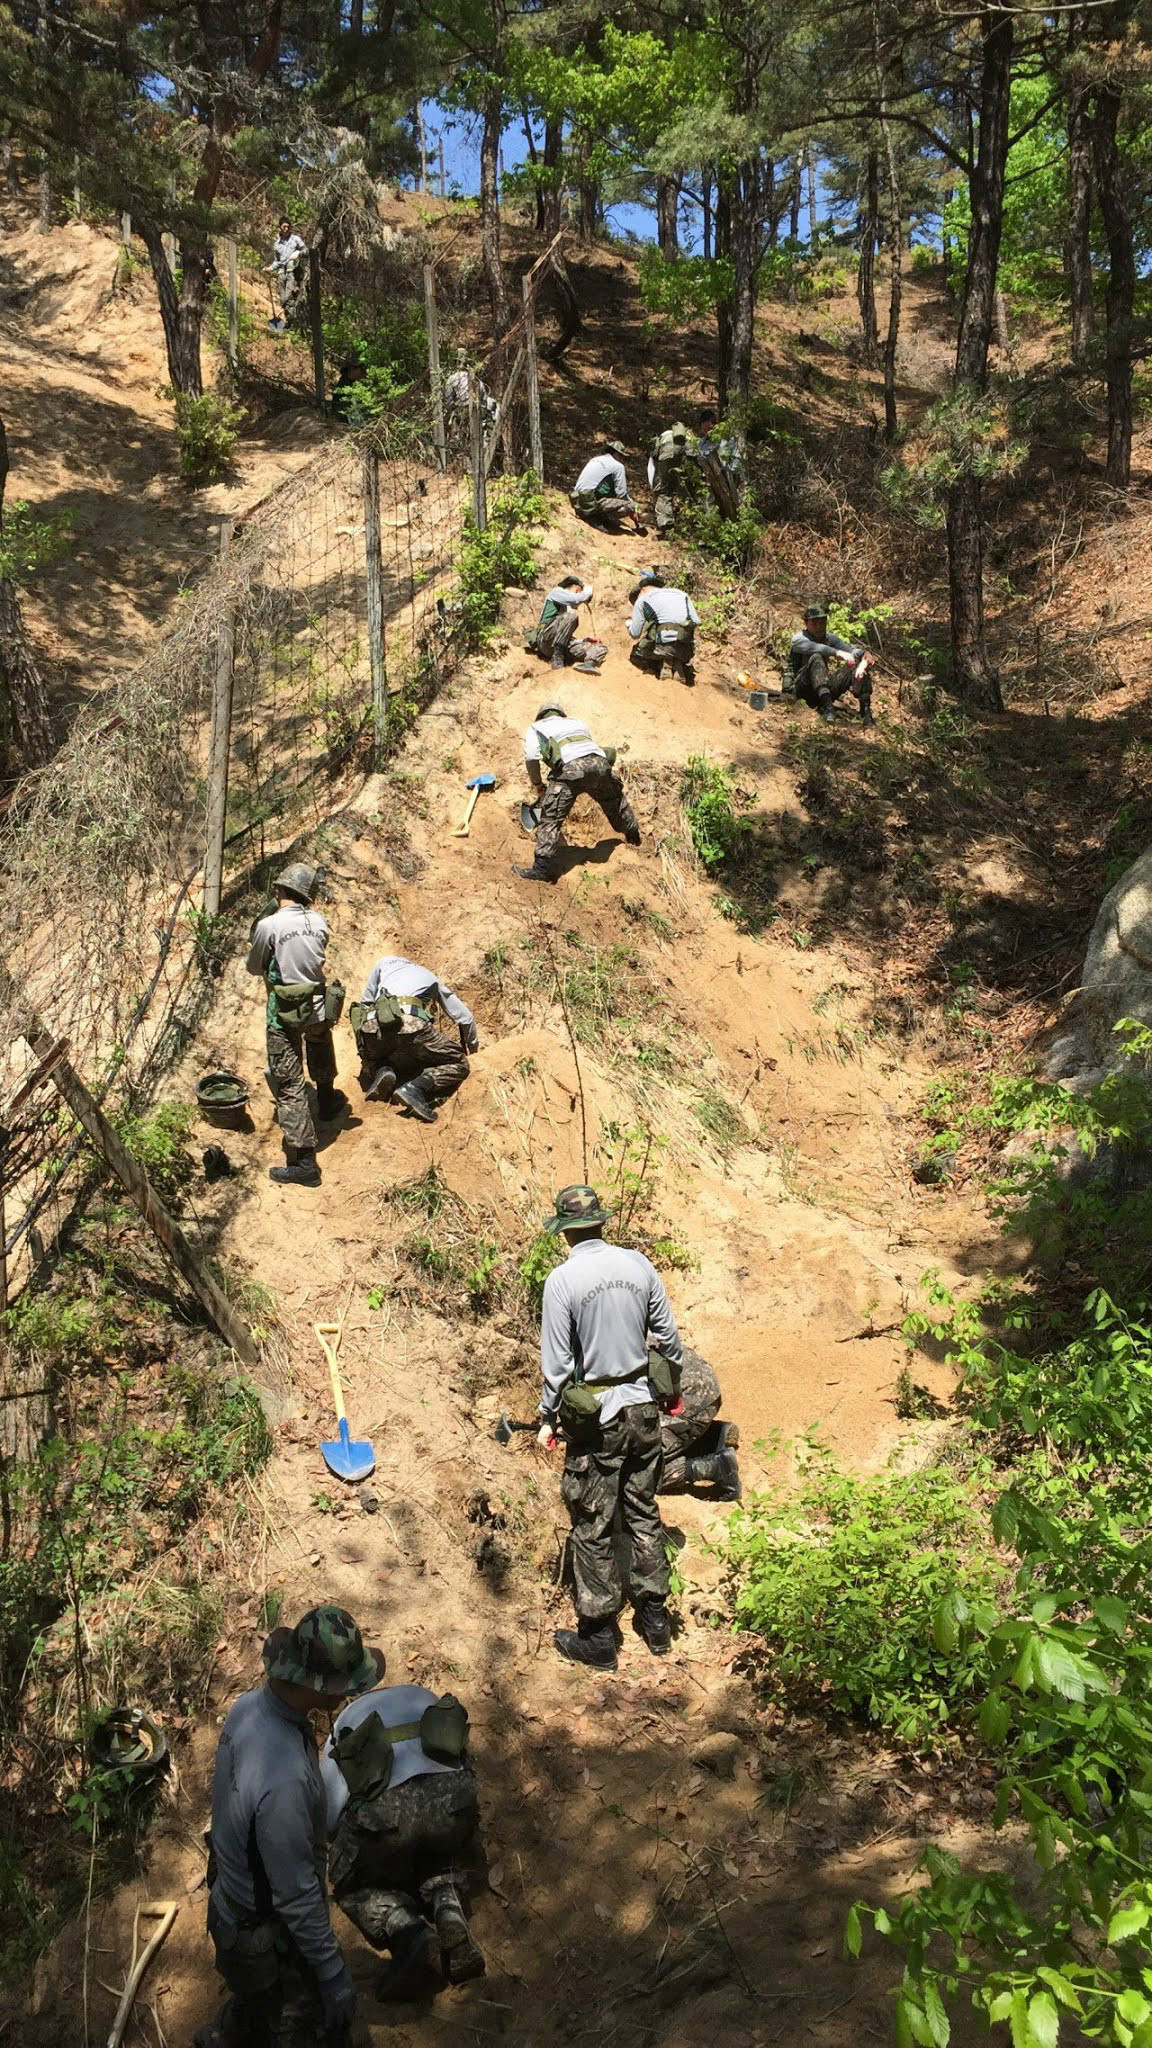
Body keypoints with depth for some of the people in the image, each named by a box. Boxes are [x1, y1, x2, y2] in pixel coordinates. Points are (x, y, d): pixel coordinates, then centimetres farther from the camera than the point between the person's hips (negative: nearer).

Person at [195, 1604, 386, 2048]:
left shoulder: (249, 1706, -15)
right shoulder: (284, 1779, -42)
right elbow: (296, 1894, -30)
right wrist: (332, 1973, -16)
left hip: (232, 1898, 8)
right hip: (265, 1936, -8)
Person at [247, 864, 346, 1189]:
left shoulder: (269, 925, -17)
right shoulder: (319, 921, -3)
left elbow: (254, 968, -1)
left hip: (284, 1015, -5)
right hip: (318, 1008, 5)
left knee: (289, 1087, -1)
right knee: (320, 1044, 38)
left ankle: (304, 1162, -4)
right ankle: (326, 1101, 60)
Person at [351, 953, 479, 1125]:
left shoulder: (384, 961, 36)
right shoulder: (431, 978, 34)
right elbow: (465, 1017, 36)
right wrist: (473, 1047, 54)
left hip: (372, 1025, 3)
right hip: (411, 1025, -2)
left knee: (370, 1062, 36)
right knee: (459, 1065, 13)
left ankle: (380, 1072, -2)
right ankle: (414, 1089, -14)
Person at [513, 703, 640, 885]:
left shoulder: (536, 727, 24)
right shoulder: (576, 722, 37)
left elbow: (531, 757, 6)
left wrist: (537, 784, 19)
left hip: (570, 767, -5)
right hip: (599, 763, 5)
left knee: (551, 818, -2)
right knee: (614, 800, 32)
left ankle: (543, 868, -8)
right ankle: (633, 835, 52)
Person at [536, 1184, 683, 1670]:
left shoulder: (562, 1279, -17)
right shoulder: (638, 1264, -3)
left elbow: (557, 1361, -13)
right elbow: (668, 1336, 5)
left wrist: (548, 1418, 0)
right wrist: (672, 1386, 21)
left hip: (595, 1417, -5)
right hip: (644, 1409, 5)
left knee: (592, 1528, 7)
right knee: (643, 1512, 19)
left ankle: (598, 1637, 17)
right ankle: (655, 1618, 30)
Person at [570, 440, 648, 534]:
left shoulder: (595, 460, 21)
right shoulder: (617, 466, -3)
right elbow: (622, 494, -3)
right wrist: (633, 513, 13)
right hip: (591, 504, -9)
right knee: (629, 506, -9)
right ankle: (597, 519, -6)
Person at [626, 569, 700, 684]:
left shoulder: (642, 600, 6)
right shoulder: (682, 595, 18)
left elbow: (635, 634, 6)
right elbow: (696, 621, 11)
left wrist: (629, 623, 28)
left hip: (660, 647, -3)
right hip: (684, 650, 3)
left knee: (635, 656, 27)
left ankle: (659, 666, 3)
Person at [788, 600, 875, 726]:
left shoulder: (831, 638, 8)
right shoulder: (798, 639, -8)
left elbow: (853, 651, -5)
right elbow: (814, 648, -30)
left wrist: (864, 662, -28)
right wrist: (838, 653, -43)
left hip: (826, 687, 5)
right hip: (801, 689, -5)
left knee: (857, 663, -8)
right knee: (816, 658, -31)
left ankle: (865, 710, -20)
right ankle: (826, 706, -45)